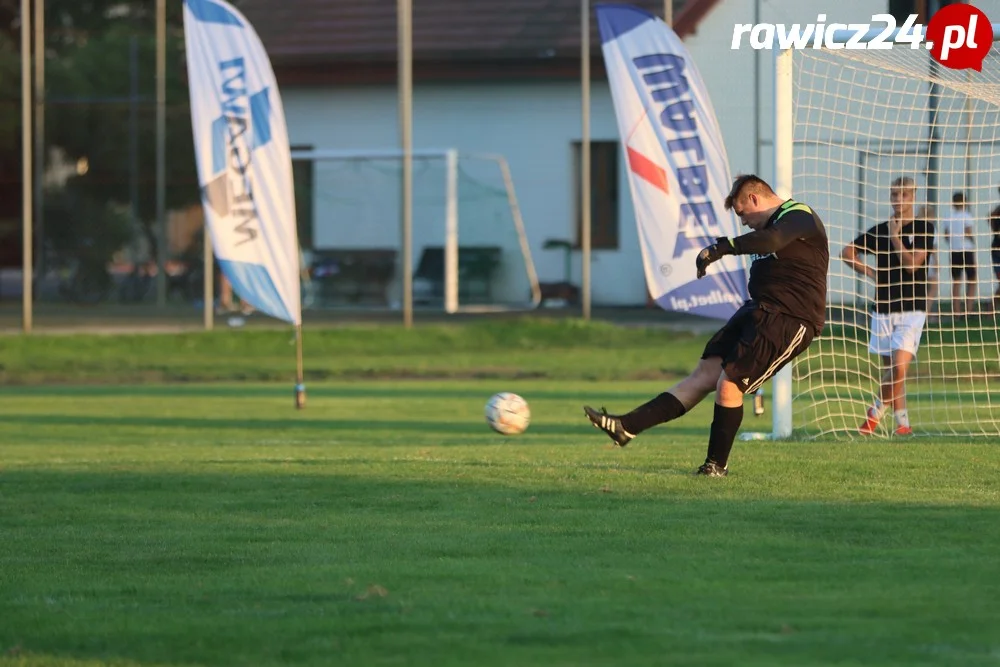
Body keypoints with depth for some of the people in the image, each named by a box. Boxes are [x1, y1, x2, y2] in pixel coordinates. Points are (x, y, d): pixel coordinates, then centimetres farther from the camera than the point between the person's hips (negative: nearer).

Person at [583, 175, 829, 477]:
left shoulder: (799, 217, -11)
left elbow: (770, 240, -33)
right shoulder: (776, 222, 22)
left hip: (788, 322, -9)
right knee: (705, 374, 0)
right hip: (760, 312, 9)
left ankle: (717, 465, 3)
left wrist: (721, 248, -31)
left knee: (728, 384, -14)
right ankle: (628, 426, -9)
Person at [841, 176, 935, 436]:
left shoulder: (923, 229, -2)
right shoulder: (879, 230, 8)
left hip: (911, 309, -4)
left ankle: (876, 412, 1)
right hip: (883, 309, 4)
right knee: (890, 370, 7)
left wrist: (895, 236, -10)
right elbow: (847, 252, 14)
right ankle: (902, 422, 18)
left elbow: (912, 263, -14)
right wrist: (870, 273, 5)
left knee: (899, 366, -17)